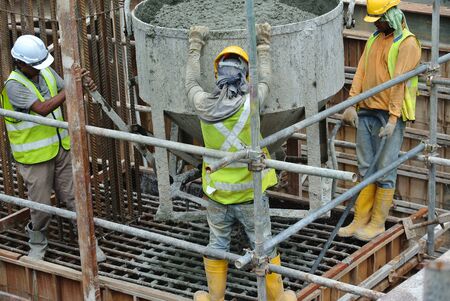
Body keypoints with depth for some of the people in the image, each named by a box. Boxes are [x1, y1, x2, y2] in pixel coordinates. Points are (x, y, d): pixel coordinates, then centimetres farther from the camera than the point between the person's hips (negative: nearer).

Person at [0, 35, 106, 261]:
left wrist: (86, 85, -13)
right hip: (34, 156, -5)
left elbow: (65, 94, 9)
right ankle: (37, 243, 29)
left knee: (75, 196, 7)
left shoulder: (46, 72, -1)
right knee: (41, 204, 5)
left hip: (61, 148, 5)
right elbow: (42, 109, -33)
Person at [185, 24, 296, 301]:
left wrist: (195, 46, 21)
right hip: (249, 194, -2)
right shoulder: (249, 104, -20)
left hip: (216, 194, 2)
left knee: (217, 245, 17)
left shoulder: (204, 105, -13)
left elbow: (191, 82, 9)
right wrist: (264, 45, 15)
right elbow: (264, 80, 2)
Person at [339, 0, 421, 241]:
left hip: (389, 116, -7)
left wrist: (393, 119, -21)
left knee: (385, 171, -2)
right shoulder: (374, 39, 14)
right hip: (366, 112, 7)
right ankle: (360, 220, 14)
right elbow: (361, 72, 11)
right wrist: (351, 105, 3)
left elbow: (400, 83, -16)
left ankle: (378, 223, 5)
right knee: (365, 169, 9)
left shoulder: (407, 44, -9)